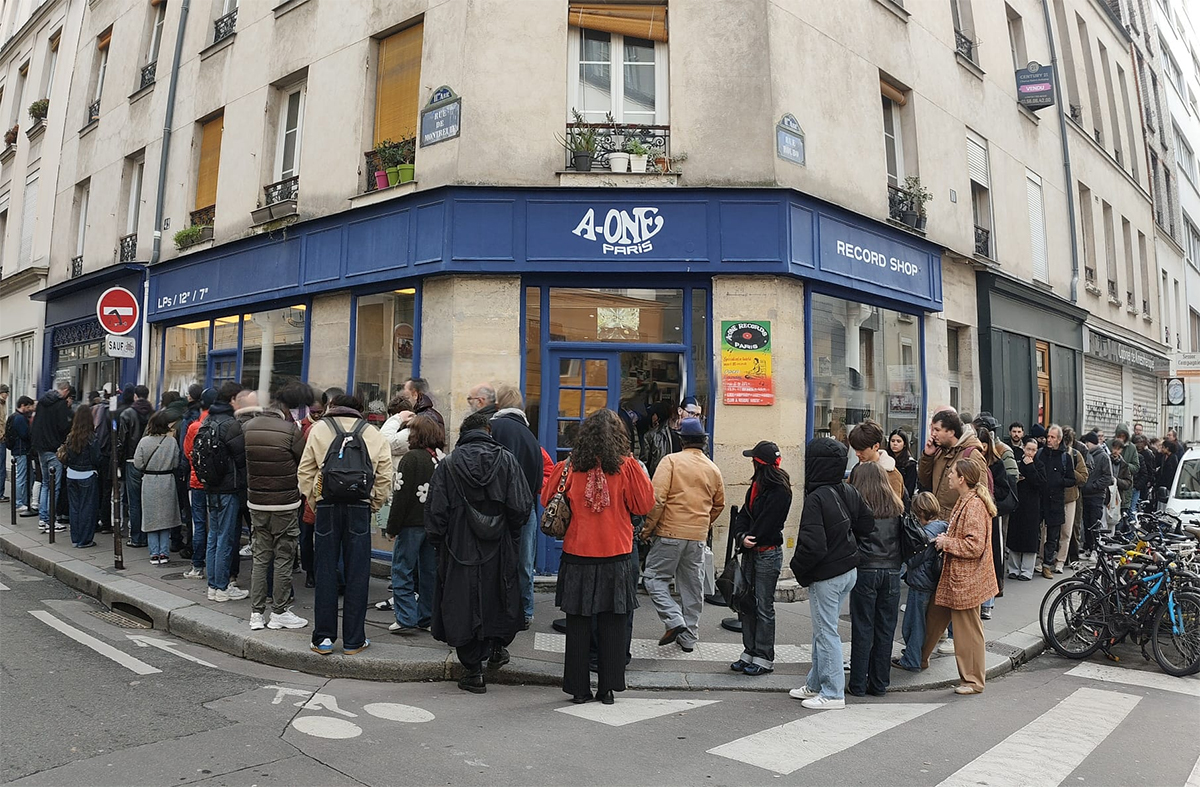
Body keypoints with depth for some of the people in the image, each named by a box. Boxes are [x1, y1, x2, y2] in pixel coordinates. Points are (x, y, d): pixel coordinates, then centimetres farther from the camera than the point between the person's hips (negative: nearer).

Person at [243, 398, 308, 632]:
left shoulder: (247, 427, 0)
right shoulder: (291, 430, -14)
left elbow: (242, 460, 10)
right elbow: (304, 464, -5)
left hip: (256, 502, 4)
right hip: (285, 503, -4)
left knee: (260, 558, 12)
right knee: (284, 558, 5)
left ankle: (257, 613, 15)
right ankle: (279, 612, 11)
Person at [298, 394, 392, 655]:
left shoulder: (319, 429, 6)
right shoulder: (373, 434, 8)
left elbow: (305, 470, 2)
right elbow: (385, 476, 3)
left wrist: (313, 502, 9)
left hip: (327, 508, 0)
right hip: (360, 509, 0)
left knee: (325, 573, 8)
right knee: (357, 574, 6)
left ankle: (324, 638, 13)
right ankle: (353, 640, 12)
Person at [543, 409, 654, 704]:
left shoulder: (569, 467, -6)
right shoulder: (627, 467, -9)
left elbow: (547, 500, 7)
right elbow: (645, 505, 0)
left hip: (577, 558, 1)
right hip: (616, 558, 0)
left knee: (578, 624, 11)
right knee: (613, 625, 11)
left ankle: (578, 688, 18)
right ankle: (608, 688, 17)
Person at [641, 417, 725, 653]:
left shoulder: (671, 460, -8)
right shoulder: (713, 469, 8)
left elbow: (657, 499, -15)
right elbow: (718, 505, 19)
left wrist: (648, 528, -6)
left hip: (670, 532, -5)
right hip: (699, 536, 5)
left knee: (655, 577, 7)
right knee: (692, 585, 12)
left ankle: (674, 620, -8)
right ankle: (688, 637, 19)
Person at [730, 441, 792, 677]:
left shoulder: (779, 491, -15)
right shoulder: (756, 486, 12)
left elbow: (767, 524, -17)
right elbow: (744, 514, 7)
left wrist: (749, 539, -9)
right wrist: (741, 536, -9)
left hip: (768, 553, -8)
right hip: (751, 552, 8)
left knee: (763, 606, 0)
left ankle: (764, 659, 10)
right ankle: (750, 653, 22)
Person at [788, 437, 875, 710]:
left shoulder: (816, 498, -23)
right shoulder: (849, 492, 1)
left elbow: (812, 545, -27)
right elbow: (867, 526, 10)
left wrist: (798, 568, -11)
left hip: (825, 576, -8)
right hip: (849, 570, 8)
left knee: (825, 632, 4)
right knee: (822, 629, 19)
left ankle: (833, 693, 14)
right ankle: (815, 684, 30)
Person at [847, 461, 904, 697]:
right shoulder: (896, 505, 6)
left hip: (865, 570, -3)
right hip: (892, 572, 4)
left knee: (863, 628, 4)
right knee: (885, 629, 10)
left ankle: (858, 684, 10)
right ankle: (879, 684, 17)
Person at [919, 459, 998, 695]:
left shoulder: (974, 506, -22)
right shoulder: (964, 502, 10)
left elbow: (975, 546, -26)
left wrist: (946, 542, -16)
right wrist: (945, 539, 8)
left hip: (966, 579, -10)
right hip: (952, 574, 10)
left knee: (968, 629, 3)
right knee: (934, 617, 20)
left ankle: (973, 680, 17)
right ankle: (919, 659, 35)